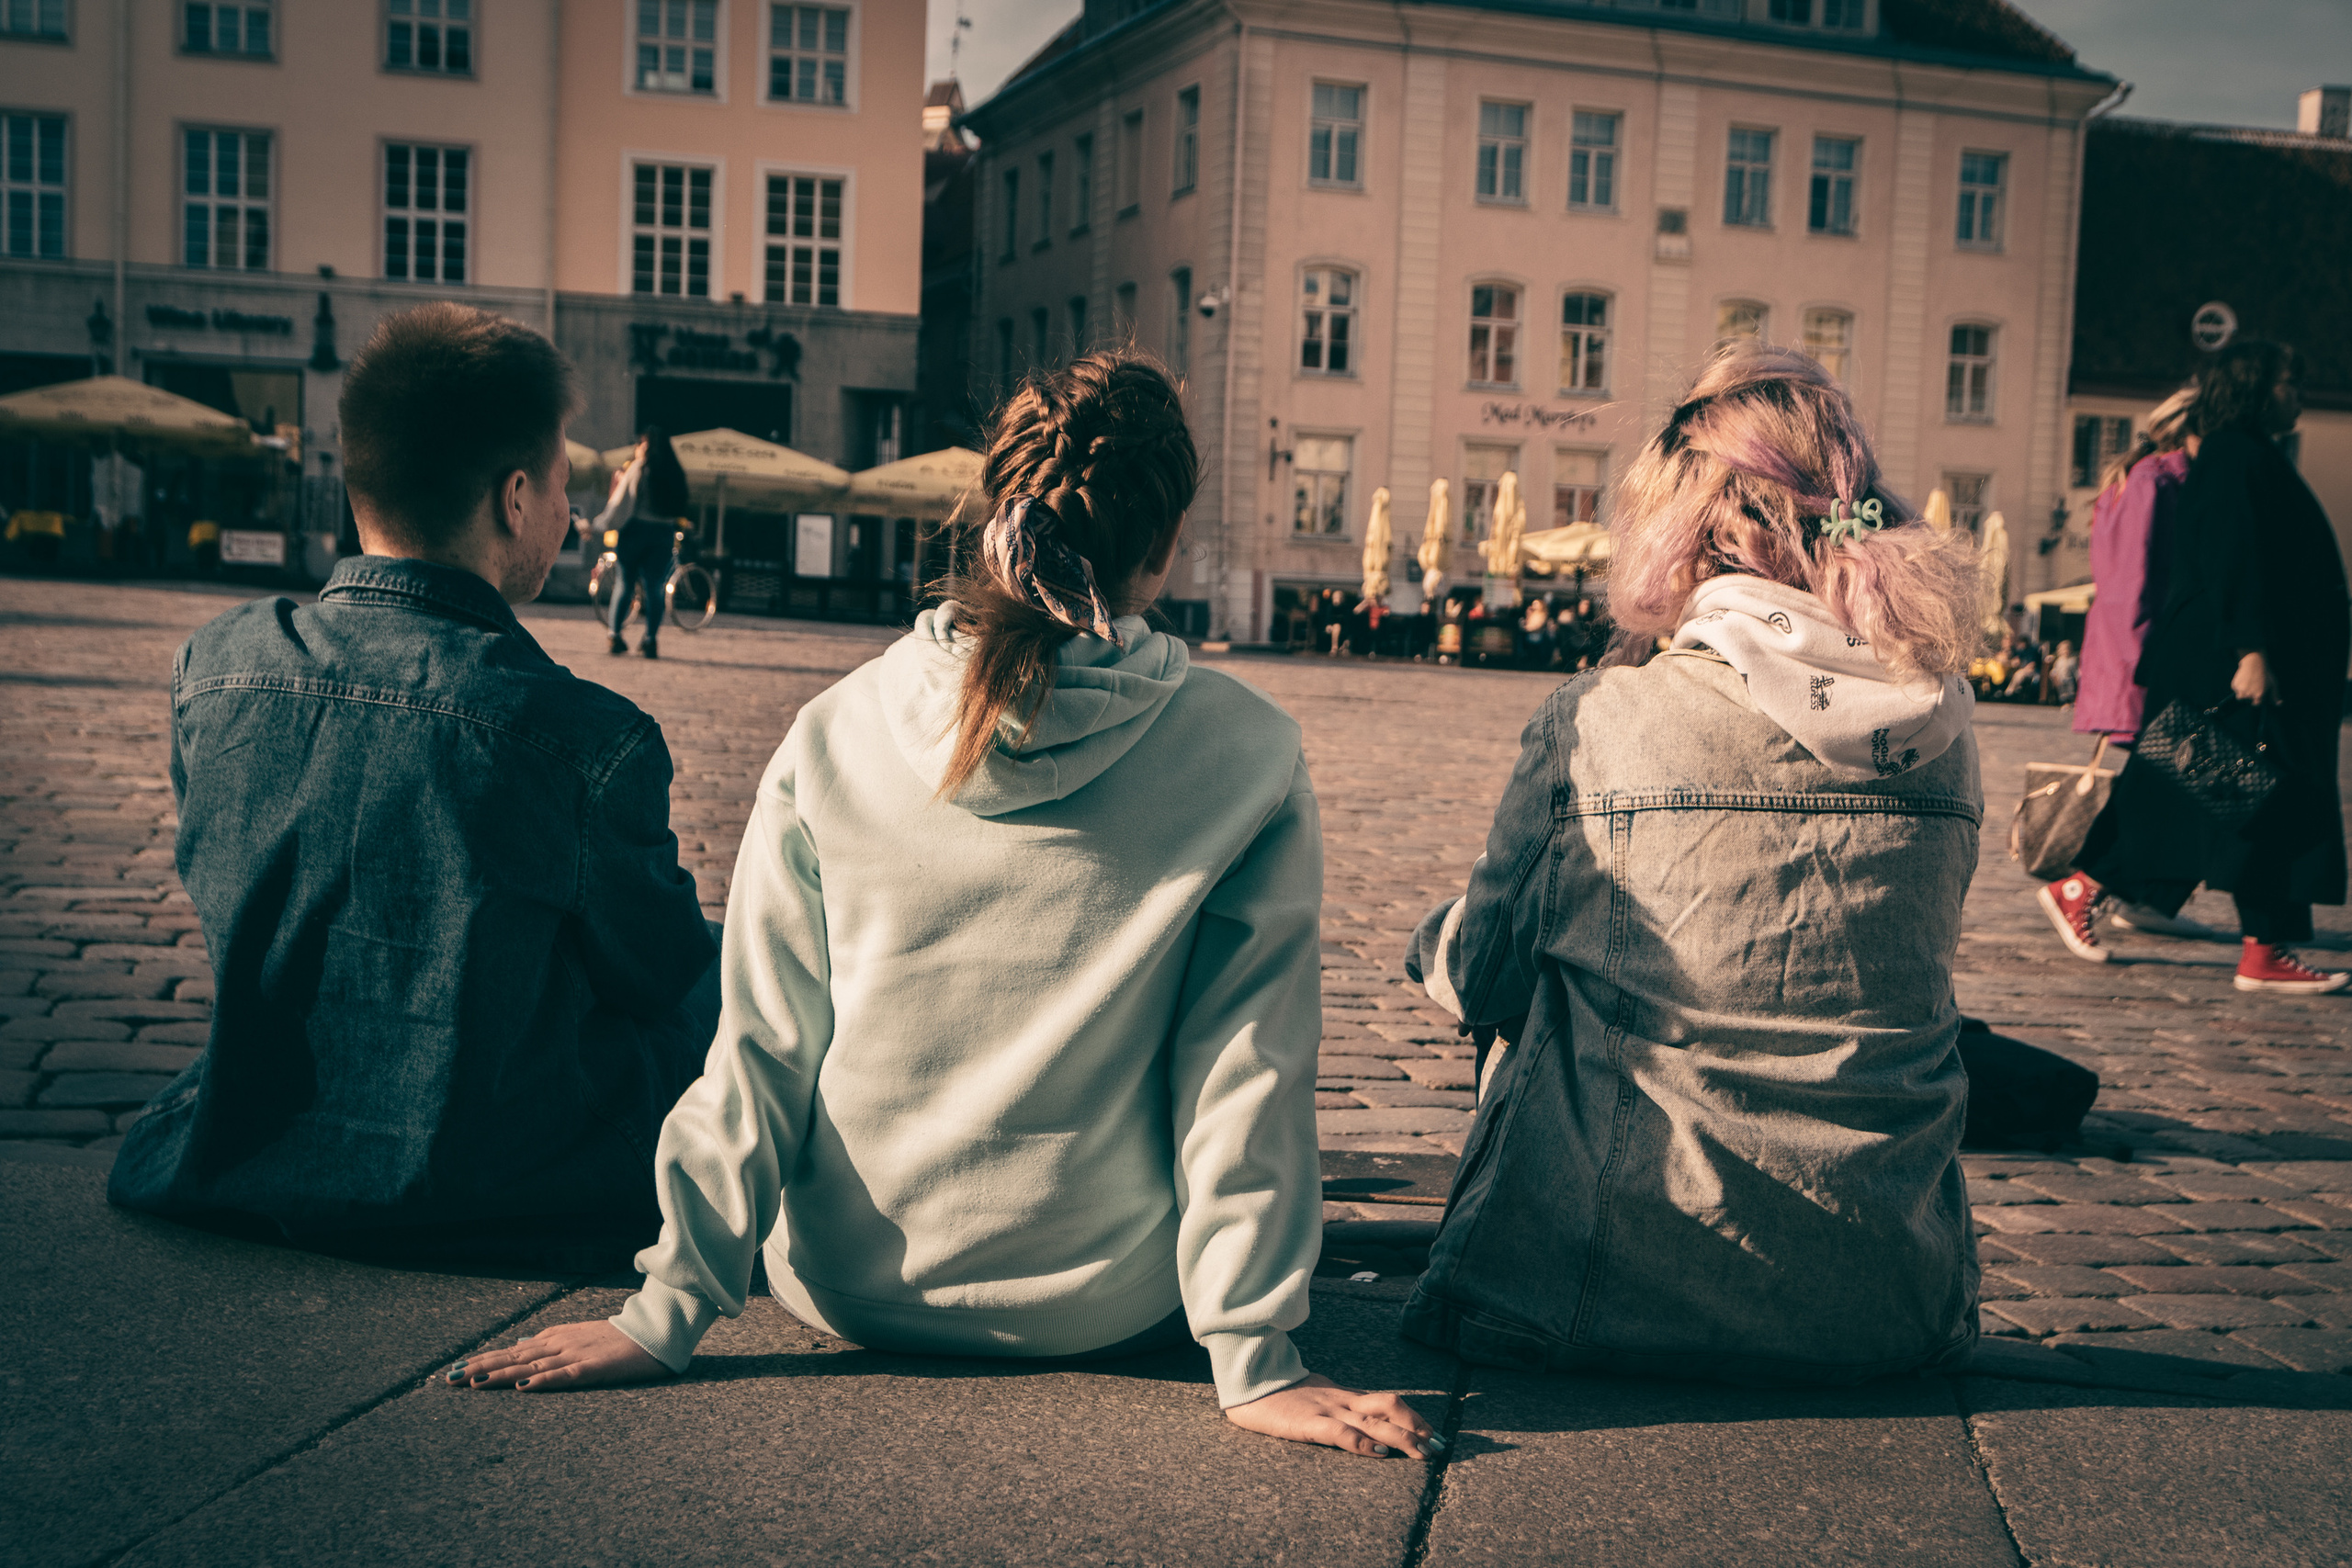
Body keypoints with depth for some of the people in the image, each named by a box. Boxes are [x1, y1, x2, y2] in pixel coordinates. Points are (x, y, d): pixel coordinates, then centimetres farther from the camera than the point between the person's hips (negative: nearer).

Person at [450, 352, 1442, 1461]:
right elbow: (1244, 1072, -14)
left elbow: (763, 1045, -9)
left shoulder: (836, 733, -10)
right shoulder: (1246, 759, -15)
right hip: (1105, 1308, -1)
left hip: (849, 1289, 2)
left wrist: (670, 1309, -3)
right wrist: (1253, 1361, -8)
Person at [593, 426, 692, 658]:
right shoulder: (676, 473, 8)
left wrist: (597, 528, -4)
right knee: (654, 590, 4)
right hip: (664, 535, 3)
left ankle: (615, 637, 1)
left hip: (635, 530, -3)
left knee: (623, 584, 5)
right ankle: (651, 641, -2)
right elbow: (680, 508, 7)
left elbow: (621, 504, -8)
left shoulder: (638, 468, -6)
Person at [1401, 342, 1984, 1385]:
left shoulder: (1594, 723, -12)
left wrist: (1437, 939, 23)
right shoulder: (1941, 720, 0)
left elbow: (1483, 979, 0)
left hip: (1617, 1299, -4)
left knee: (1530, 1031, 21)